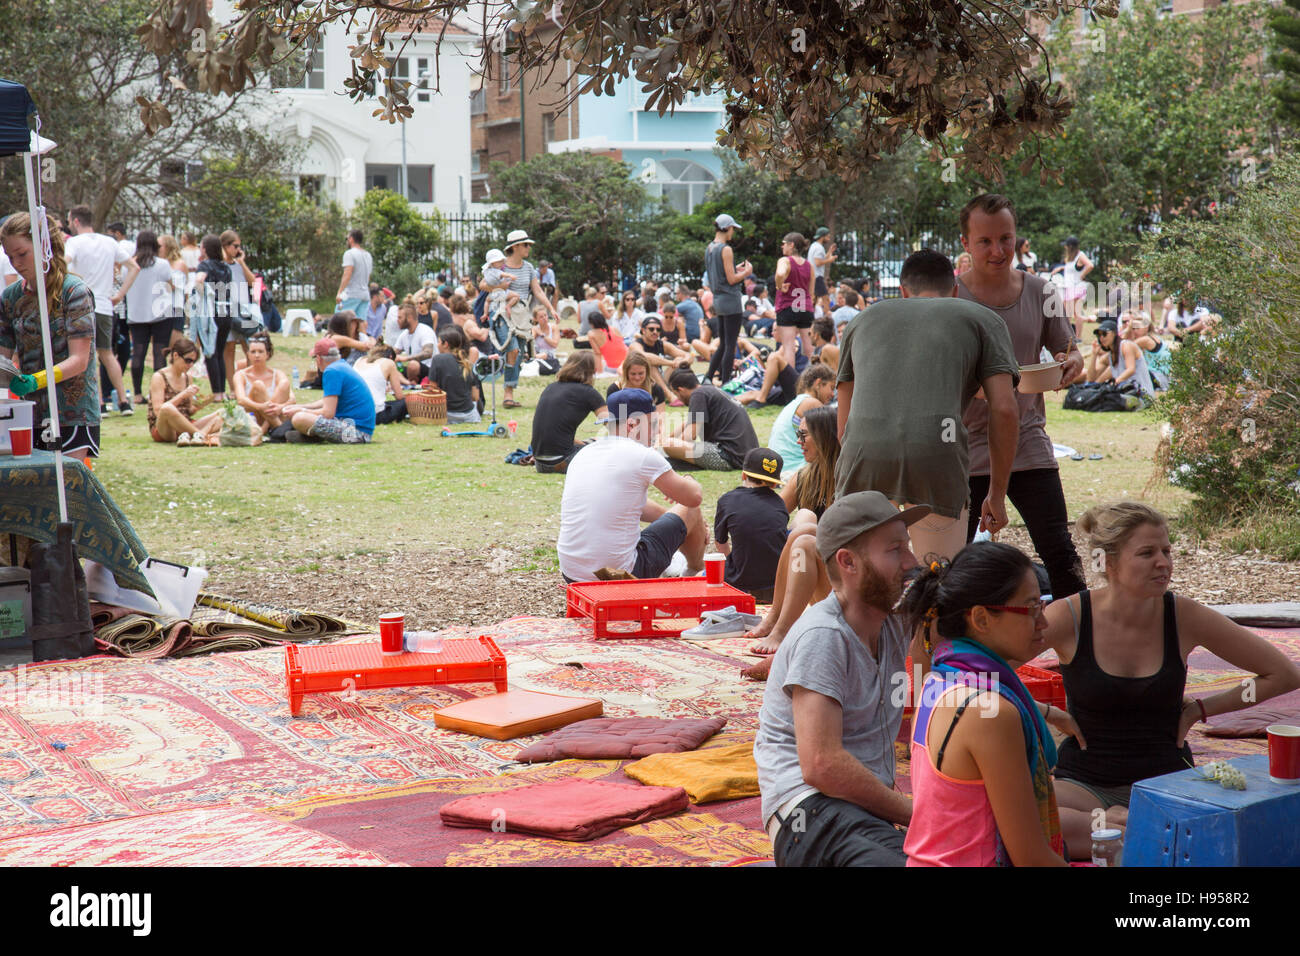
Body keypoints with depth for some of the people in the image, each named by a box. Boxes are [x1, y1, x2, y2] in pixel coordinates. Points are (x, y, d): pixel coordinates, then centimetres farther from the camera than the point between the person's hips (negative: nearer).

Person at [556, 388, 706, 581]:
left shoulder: (582, 455, 10)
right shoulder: (642, 456, -11)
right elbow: (694, 498, 2)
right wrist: (688, 481, 25)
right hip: (621, 576, -7)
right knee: (690, 511, 20)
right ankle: (696, 571, 43)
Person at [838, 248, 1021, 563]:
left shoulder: (865, 318, 30)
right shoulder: (983, 319, 23)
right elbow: (1005, 410, 10)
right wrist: (997, 494, 17)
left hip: (863, 452, 2)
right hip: (938, 456, -2)